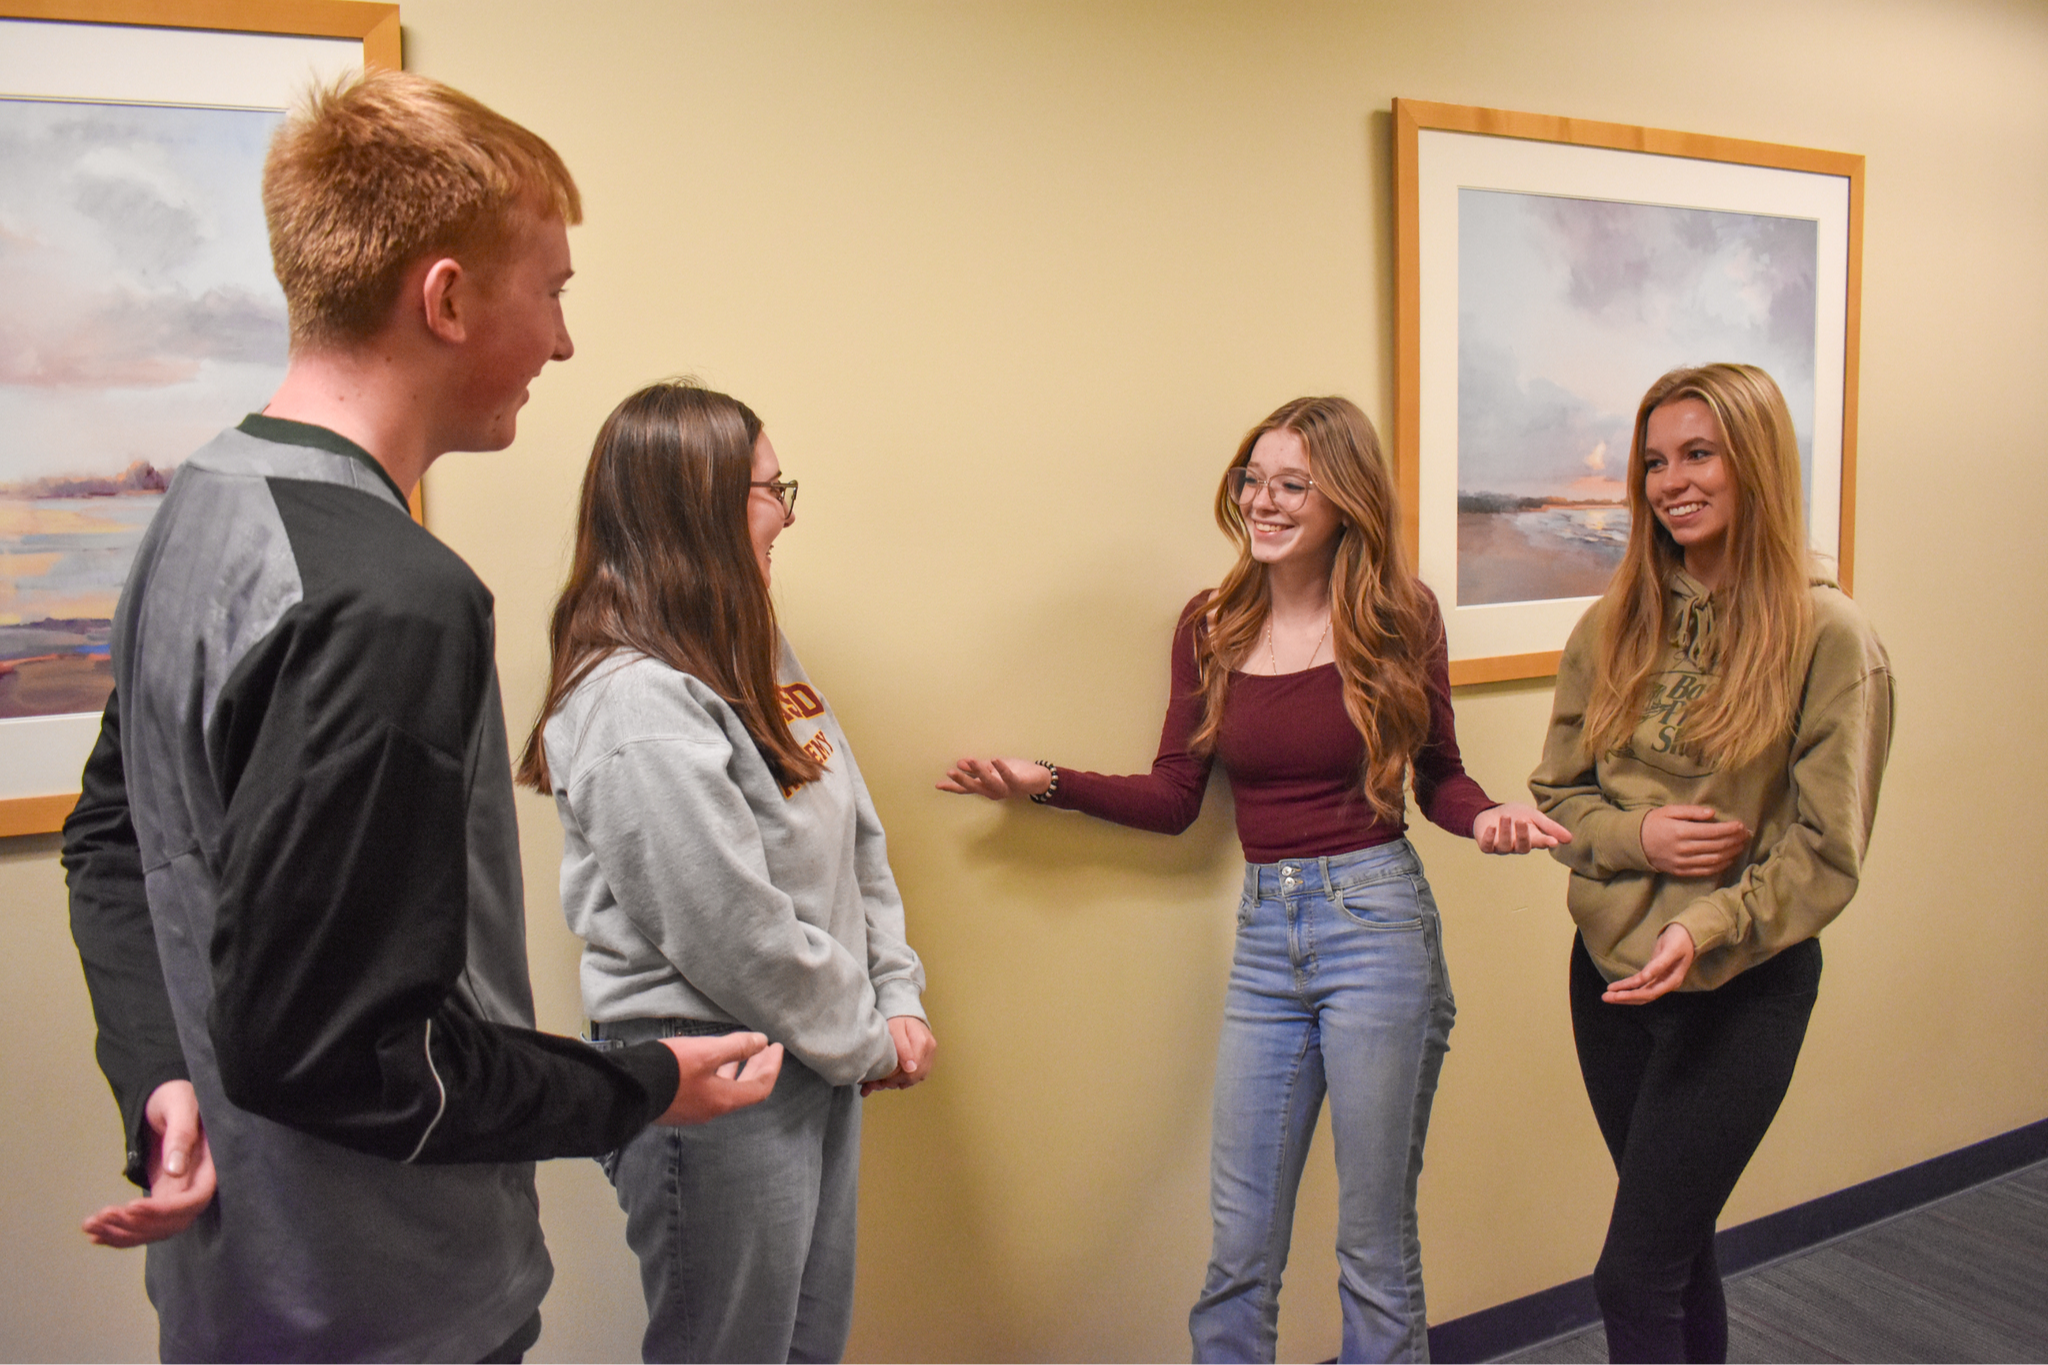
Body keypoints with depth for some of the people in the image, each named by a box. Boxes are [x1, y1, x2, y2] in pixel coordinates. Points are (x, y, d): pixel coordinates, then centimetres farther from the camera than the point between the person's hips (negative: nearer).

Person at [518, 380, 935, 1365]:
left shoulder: (752, 650, 6)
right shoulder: (637, 701, -22)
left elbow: (857, 842, 8)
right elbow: (733, 935, -22)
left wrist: (899, 1001, 2)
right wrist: (865, 1039, -9)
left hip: (817, 1063, 9)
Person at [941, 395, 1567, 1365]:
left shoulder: (1398, 618, -2)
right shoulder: (1210, 629, 4)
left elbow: (1438, 777, 6)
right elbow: (1172, 800, 7)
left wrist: (1486, 818, -14)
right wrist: (1046, 783, -1)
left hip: (1376, 921, -2)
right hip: (1262, 933, 3)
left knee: (1376, 1244, 11)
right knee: (1239, 1245, 11)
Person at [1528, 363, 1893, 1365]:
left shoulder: (1828, 635, -11)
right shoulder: (1614, 626, 2)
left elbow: (1826, 850, -10)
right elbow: (1556, 790, 7)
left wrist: (1708, 928, -24)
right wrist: (1637, 837, -13)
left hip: (1742, 987, -4)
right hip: (1609, 974, 5)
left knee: (1634, 1279, -1)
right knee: (1677, 1247, 19)